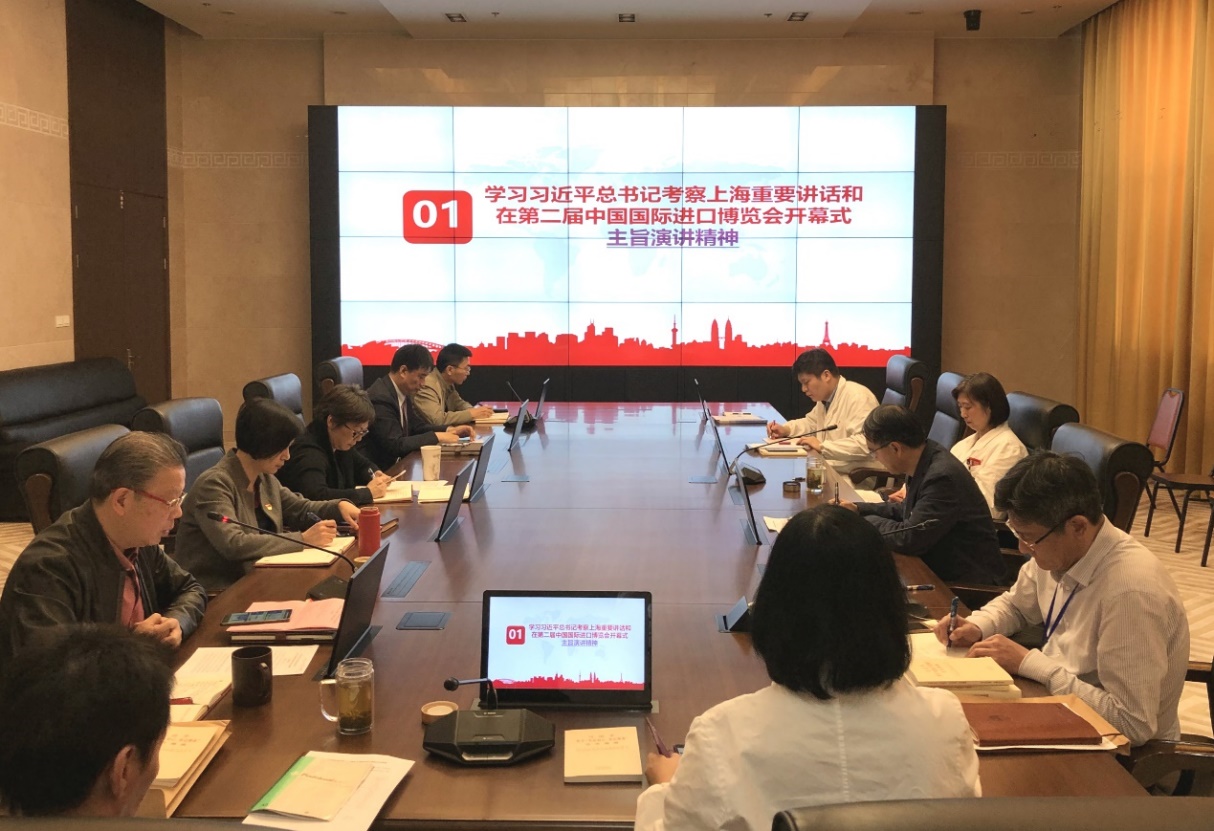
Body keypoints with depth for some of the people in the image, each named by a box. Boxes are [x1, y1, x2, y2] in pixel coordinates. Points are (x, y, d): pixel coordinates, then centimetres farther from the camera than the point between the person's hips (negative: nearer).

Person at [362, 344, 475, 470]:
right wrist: (436, 437, -19)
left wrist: (449, 430, 0)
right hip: (375, 469, -8)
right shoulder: (380, 398, -22)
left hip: (395, 463, 8)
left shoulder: (402, 392, 4)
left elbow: (416, 426, 15)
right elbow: (395, 445, -25)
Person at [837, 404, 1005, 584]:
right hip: (939, 569, 8)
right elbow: (906, 511, 18)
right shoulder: (923, 465, 1)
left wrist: (868, 521, -9)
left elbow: (910, 539, -25)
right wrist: (859, 509, 9)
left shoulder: (942, 477, -26)